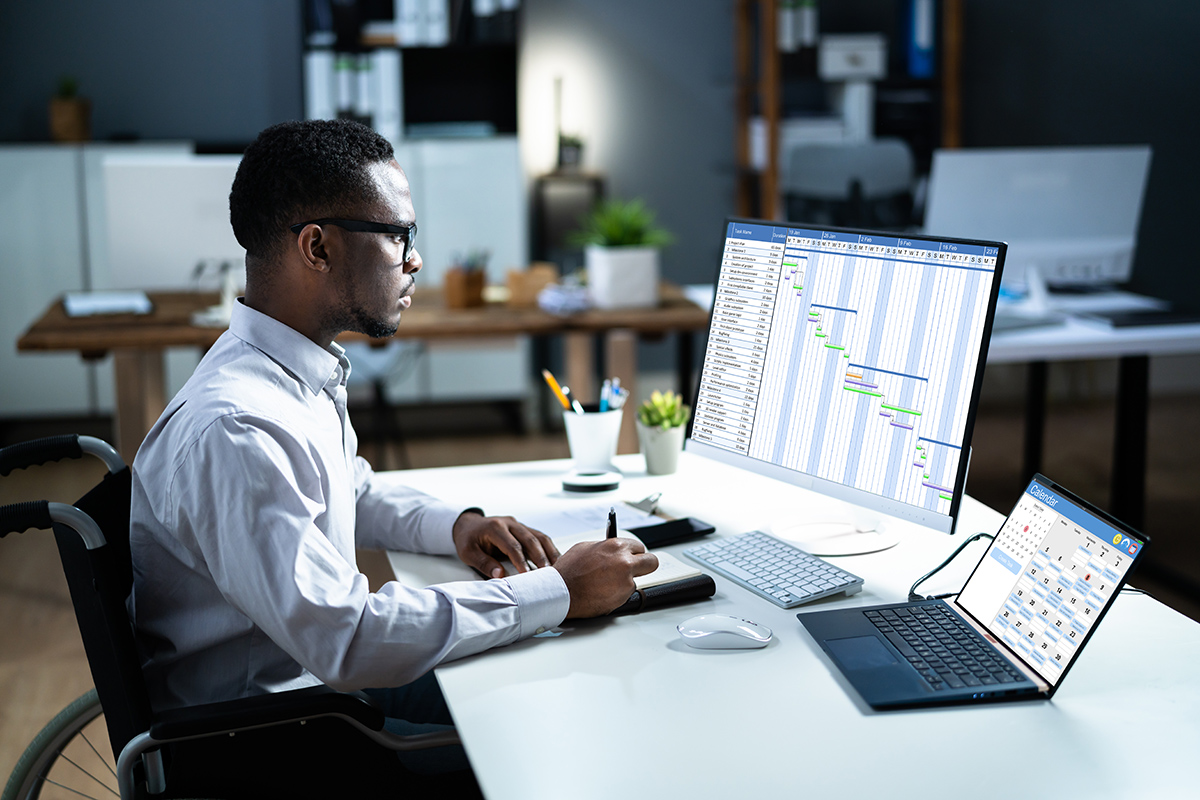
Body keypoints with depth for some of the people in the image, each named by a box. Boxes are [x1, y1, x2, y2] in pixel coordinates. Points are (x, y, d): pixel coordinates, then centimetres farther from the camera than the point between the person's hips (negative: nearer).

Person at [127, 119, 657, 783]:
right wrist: (558, 591, -27)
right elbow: (346, 639, -32)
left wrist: (454, 526, 3)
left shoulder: (301, 372, 3)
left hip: (319, 680, 9)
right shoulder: (233, 430, -28)